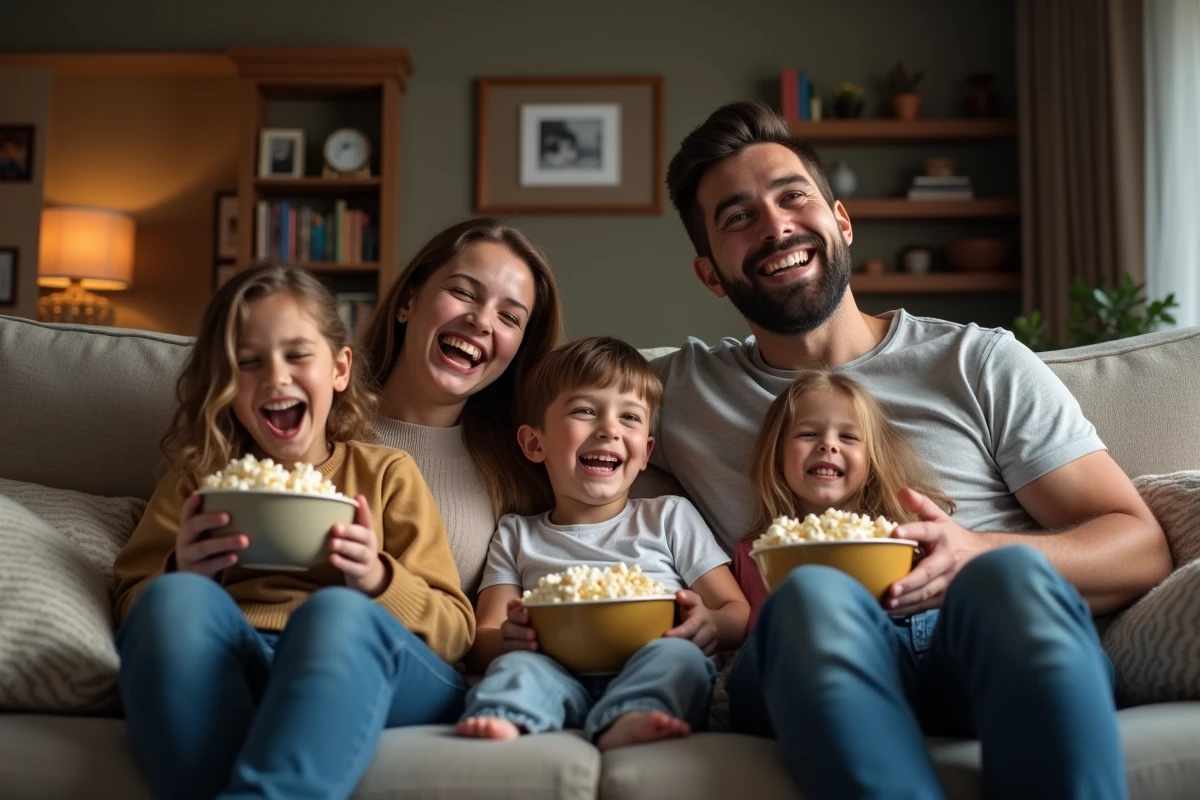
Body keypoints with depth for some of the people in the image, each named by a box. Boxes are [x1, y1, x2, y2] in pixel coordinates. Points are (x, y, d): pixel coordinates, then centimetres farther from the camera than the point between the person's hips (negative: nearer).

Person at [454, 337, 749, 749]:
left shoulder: (671, 517, 21)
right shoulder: (518, 535, 23)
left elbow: (739, 614, 15)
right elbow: (483, 640, 12)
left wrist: (710, 625, -12)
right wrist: (509, 639, -15)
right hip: (563, 679, 1)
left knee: (679, 655, -32)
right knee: (518, 665, -30)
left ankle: (626, 723, -58)